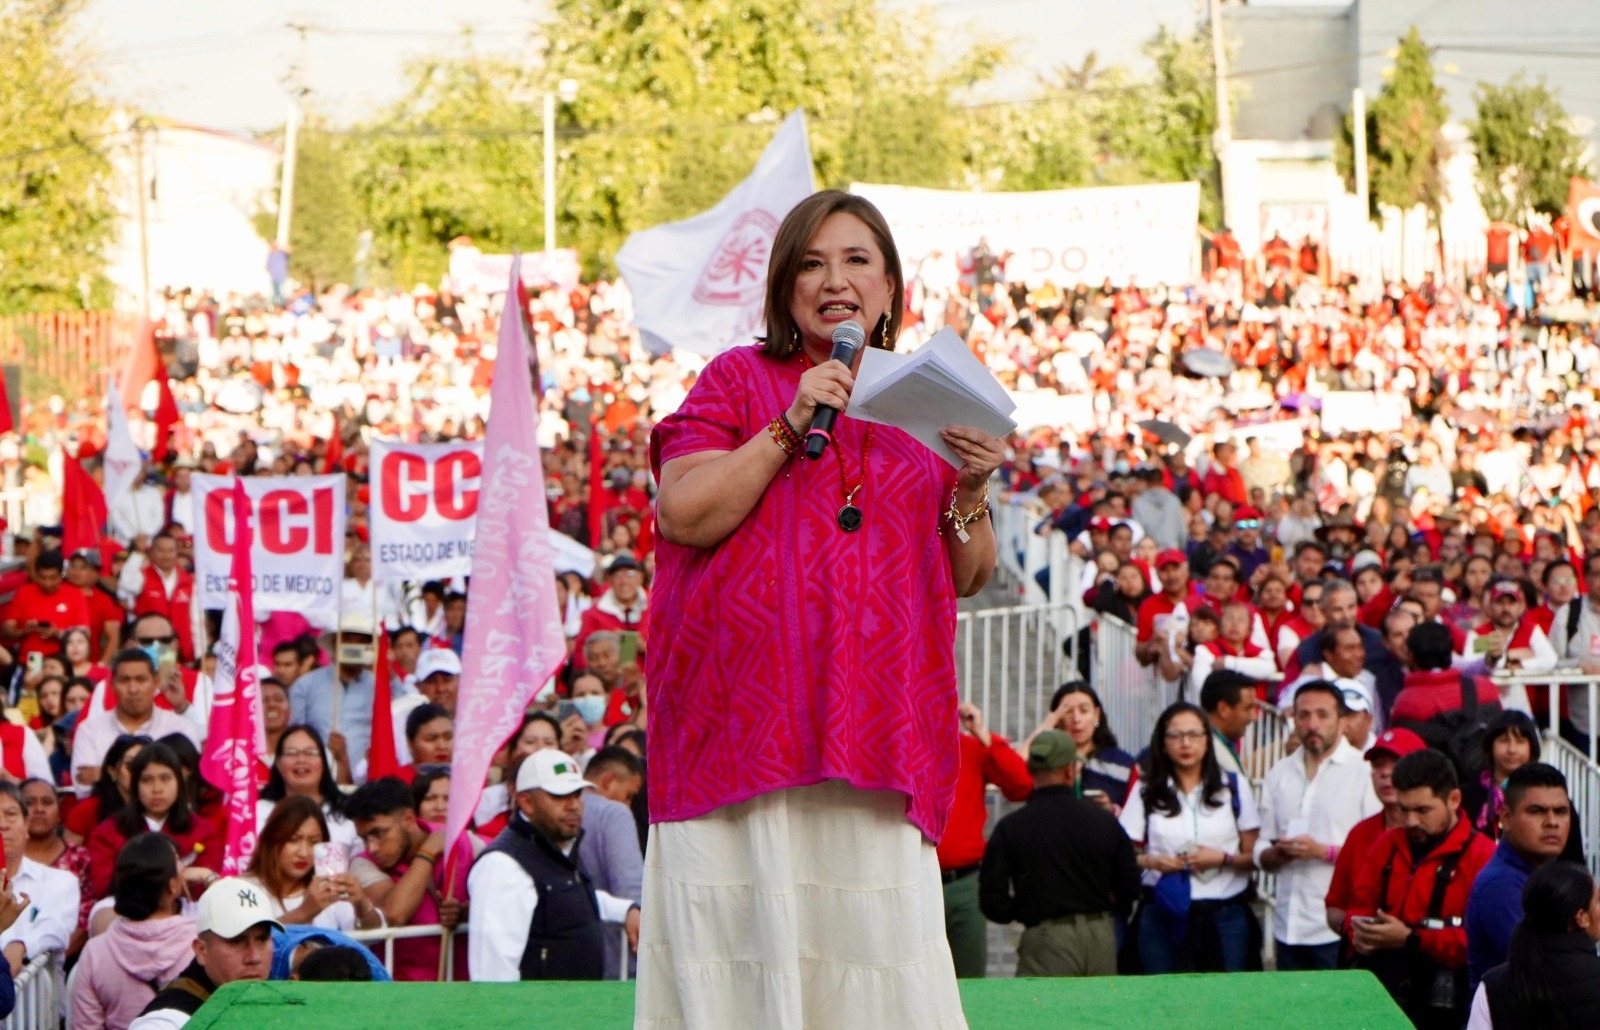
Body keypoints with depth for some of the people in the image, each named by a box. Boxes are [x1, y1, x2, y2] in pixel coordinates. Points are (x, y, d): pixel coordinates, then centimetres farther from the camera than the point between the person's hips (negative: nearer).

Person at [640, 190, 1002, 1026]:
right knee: (753, 948, -9)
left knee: (880, 951, -6)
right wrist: (791, 427, -10)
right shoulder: (740, 380, 8)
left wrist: (971, 490, -1)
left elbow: (967, 579, 17)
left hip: (879, 732, 3)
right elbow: (683, 514, -6)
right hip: (749, 726, -3)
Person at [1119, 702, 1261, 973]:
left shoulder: (1235, 787, 9)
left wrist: (1224, 859, -12)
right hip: (1164, 915, 0)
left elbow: (1254, 856, 6)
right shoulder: (1146, 793, 9)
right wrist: (1151, 861, -14)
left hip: (1224, 915, 0)